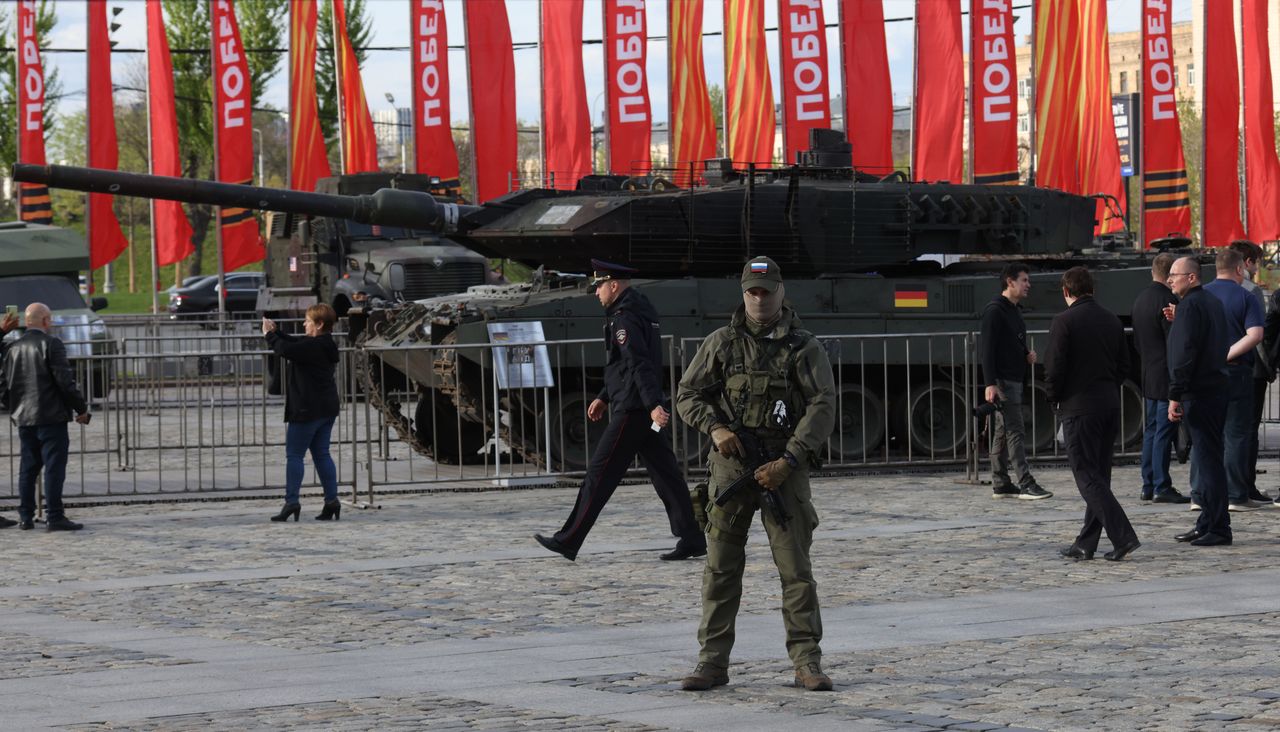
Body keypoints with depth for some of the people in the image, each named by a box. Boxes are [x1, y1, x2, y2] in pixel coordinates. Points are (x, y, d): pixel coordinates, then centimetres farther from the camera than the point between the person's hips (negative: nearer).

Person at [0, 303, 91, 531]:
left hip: (24, 418, 7)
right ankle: (54, 517, -8)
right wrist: (81, 408, -6)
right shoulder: (51, 344, -10)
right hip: (51, 417, -7)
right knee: (54, 467, -5)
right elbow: (64, 380, -14)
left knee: (27, 468, 12)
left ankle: (25, 517, 13)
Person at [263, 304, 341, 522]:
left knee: (294, 455, -3)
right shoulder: (324, 345, 13)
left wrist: (269, 335, -8)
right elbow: (293, 343, 22)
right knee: (322, 454, 11)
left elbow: (285, 350, -24)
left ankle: (291, 501, -6)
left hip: (307, 410, -9)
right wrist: (276, 331, 11)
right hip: (327, 410, 9)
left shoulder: (313, 346, -19)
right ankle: (332, 501, 7)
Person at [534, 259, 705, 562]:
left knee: (600, 474, -4)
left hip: (632, 411, -10)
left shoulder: (624, 318, -13)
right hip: (646, 410, 10)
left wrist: (653, 404, -34)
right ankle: (692, 540, 5)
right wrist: (604, 397, 31)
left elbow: (639, 363, -25)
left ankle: (568, 541, 0)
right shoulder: (640, 310, 18)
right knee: (665, 474, 7)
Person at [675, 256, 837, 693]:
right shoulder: (721, 343, 7)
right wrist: (714, 428, -10)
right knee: (721, 566, 2)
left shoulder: (804, 348, 0)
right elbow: (688, 394, 10)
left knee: (796, 566, -4)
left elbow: (823, 407, -8)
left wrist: (788, 462, -16)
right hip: (731, 462, 2)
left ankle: (807, 664, 0)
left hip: (784, 467, -2)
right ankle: (713, 662, 7)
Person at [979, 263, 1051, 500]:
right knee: (1015, 432, -11)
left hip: (1015, 380, 10)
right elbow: (987, 347, -17)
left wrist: (1028, 355, 8)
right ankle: (1026, 484, -13)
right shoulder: (995, 310, -12)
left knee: (1002, 433, 11)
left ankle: (1000, 484, 14)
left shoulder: (1015, 311, 18)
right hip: (1002, 380, -10)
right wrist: (990, 384, -23)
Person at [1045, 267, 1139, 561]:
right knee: (1099, 475, 12)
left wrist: (1055, 397, 2)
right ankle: (1086, 544, 16)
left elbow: (1054, 368, -14)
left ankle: (1123, 536, -17)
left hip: (1079, 407, -7)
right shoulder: (1112, 320, 9)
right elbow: (1124, 363, 11)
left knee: (1087, 476, -5)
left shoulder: (1064, 321, -11)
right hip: (1110, 403, 7)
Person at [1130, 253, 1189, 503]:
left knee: (1151, 430, 13)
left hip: (1148, 376, 9)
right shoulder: (1167, 300, -16)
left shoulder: (1140, 299, 11)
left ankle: (1148, 486, 16)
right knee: (1164, 432, -6)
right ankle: (1162, 487, -6)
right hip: (1167, 377, -9)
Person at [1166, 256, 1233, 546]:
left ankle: (1217, 529, -7)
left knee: (1207, 460, -8)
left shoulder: (1190, 306, -14)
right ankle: (1209, 524, 22)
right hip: (1217, 389, 10)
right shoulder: (1213, 302, 15)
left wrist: (1175, 396, -20)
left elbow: (1184, 353, -20)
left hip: (1199, 392, -10)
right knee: (1206, 459, 16)